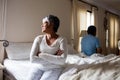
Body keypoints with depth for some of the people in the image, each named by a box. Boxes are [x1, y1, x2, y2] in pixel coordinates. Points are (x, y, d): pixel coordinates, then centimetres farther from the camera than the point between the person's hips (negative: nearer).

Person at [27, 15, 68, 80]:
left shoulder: (61, 40, -8)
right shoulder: (39, 39, 0)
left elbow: (62, 61, -19)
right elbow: (32, 59, -10)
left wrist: (41, 55, -16)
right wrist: (54, 58, -15)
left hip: (54, 69, -2)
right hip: (39, 68, 3)